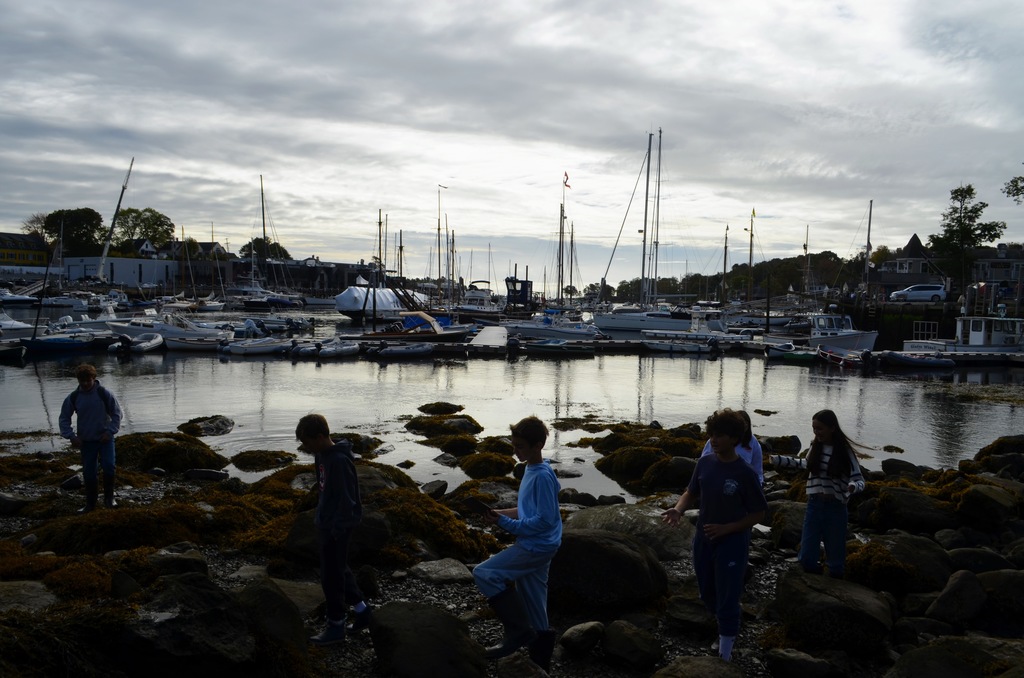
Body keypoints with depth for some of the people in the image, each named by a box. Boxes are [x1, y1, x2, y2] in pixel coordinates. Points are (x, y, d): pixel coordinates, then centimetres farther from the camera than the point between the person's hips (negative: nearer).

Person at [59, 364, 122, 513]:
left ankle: (109, 497, -2)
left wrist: (109, 431, -13)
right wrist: (71, 436, -7)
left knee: (109, 465, -19)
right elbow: (64, 419, 4)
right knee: (89, 473, 5)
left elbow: (116, 414, -2)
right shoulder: (73, 398, -5)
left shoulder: (104, 394, -9)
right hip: (86, 441, 2)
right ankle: (90, 503, 20)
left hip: (105, 438, -2)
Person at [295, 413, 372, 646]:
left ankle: (336, 626, 18)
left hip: (337, 526, -9)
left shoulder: (339, 461, -25)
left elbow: (347, 500, -23)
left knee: (331, 576, 3)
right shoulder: (321, 455, 4)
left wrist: (336, 531, -20)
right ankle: (362, 611, 33)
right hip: (326, 523, 9)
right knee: (339, 569, 20)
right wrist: (320, 518, 17)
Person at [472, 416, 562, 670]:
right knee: (532, 606, 14)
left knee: (484, 574, -12)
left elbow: (544, 520, -22)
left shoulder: (542, 476, -19)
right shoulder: (532, 470, 11)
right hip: (536, 546, 10)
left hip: (536, 546, -10)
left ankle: (518, 631, -4)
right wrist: (502, 513, 5)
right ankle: (539, 663, 24)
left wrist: (505, 523, -18)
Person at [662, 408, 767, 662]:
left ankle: (725, 654, 19)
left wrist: (726, 529, -20)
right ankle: (727, 630, 48)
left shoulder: (745, 474, -18)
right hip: (703, 541, 6)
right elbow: (691, 493, 7)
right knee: (708, 595, 21)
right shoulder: (704, 463, -4)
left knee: (727, 600, 3)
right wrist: (678, 509, -13)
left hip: (731, 544, -6)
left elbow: (758, 513, -11)